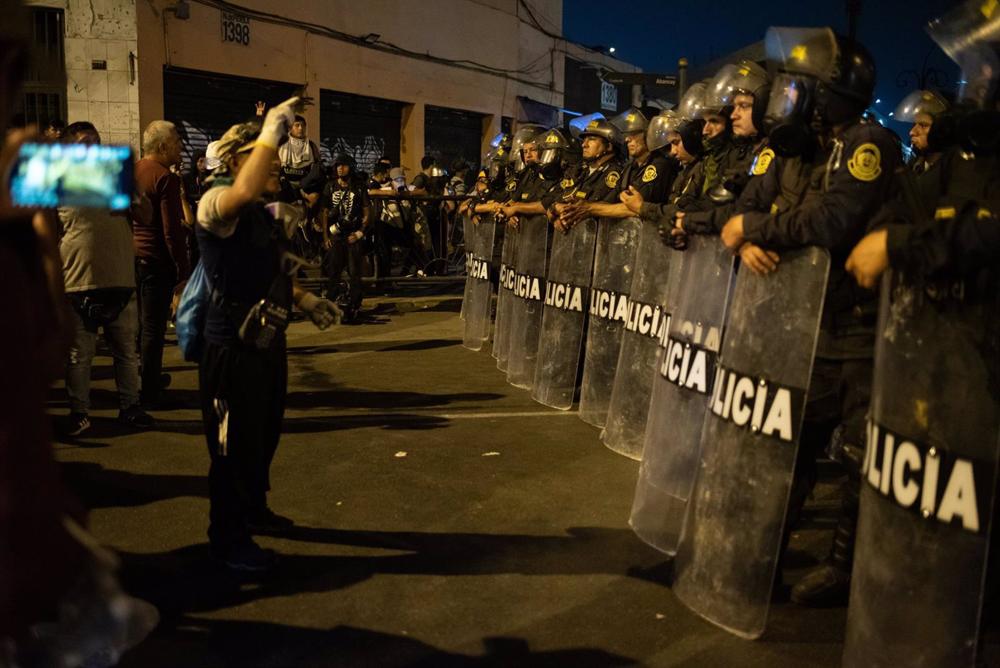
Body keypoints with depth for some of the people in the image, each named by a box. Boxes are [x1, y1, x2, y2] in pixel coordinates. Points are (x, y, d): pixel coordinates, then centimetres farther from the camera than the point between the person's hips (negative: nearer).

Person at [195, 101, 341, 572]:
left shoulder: (262, 214, 14)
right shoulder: (217, 200, -16)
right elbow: (244, 192, -42)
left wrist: (305, 300, 16)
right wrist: (271, 131, -34)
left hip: (267, 341, 10)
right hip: (233, 348, -10)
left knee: (264, 436, 23)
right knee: (235, 445, 3)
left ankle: (253, 509, 43)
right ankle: (228, 538, 19)